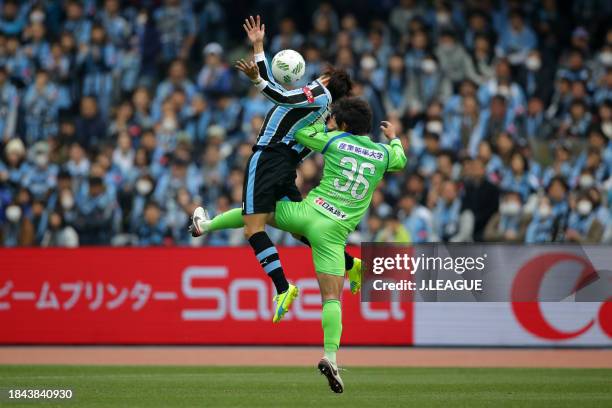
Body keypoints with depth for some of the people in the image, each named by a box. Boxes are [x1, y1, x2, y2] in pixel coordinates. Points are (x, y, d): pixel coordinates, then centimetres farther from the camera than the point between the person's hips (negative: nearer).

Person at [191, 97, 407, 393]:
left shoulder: (335, 140, 1)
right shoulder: (383, 153, 7)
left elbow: (300, 134, 16)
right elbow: (400, 161, 31)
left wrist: (324, 121, 28)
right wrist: (394, 138, 50)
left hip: (306, 212, 0)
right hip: (334, 231, 0)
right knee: (332, 297, -3)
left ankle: (206, 224, 41)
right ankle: (331, 355, -19)